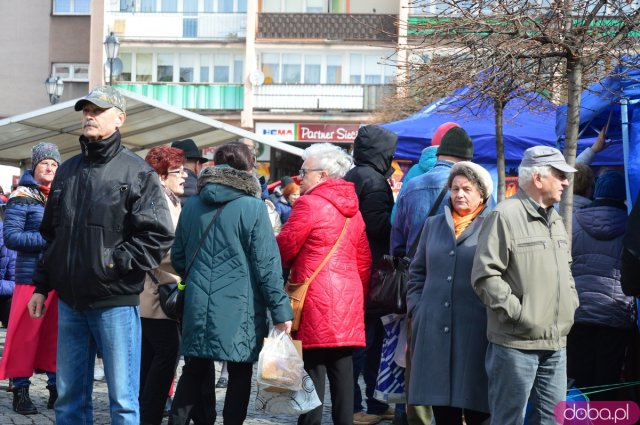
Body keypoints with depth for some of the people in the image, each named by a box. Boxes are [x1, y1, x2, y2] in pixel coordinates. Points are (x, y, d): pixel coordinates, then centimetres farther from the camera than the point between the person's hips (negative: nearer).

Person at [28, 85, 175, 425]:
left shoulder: (137, 172, -4)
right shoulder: (67, 170, 13)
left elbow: (158, 235, -11)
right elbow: (51, 234, 20)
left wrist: (114, 263, -15)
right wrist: (41, 286, 16)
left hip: (115, 302, -5)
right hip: (69, 301, 6)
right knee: (69, 397, 12)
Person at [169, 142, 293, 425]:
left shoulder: (192, 207, 7)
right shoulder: (252, 207, -8)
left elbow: (177, 258, 14)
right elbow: (267, 264, -10)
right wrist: (281, 311, -7)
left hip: (198, 306, 4)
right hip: (239, 308, -4)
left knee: (194, 370, 13)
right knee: (239, 373, 6)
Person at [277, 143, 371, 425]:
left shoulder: (309, 204, -9)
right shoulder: (352, 210, 14)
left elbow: (283, 250, -5)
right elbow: (364, 262, 15)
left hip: (316, 301, -7)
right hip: (347, 300, 7)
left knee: (314, 369, -5)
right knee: (342, 370, 7)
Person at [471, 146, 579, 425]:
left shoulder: (555, 220, 17)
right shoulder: (505, 216, -11)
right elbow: (485, 276, -15)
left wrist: (571, 303, 14)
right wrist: (518, 313, -17)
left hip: (555, 344, 8)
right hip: (516, 344, -8)